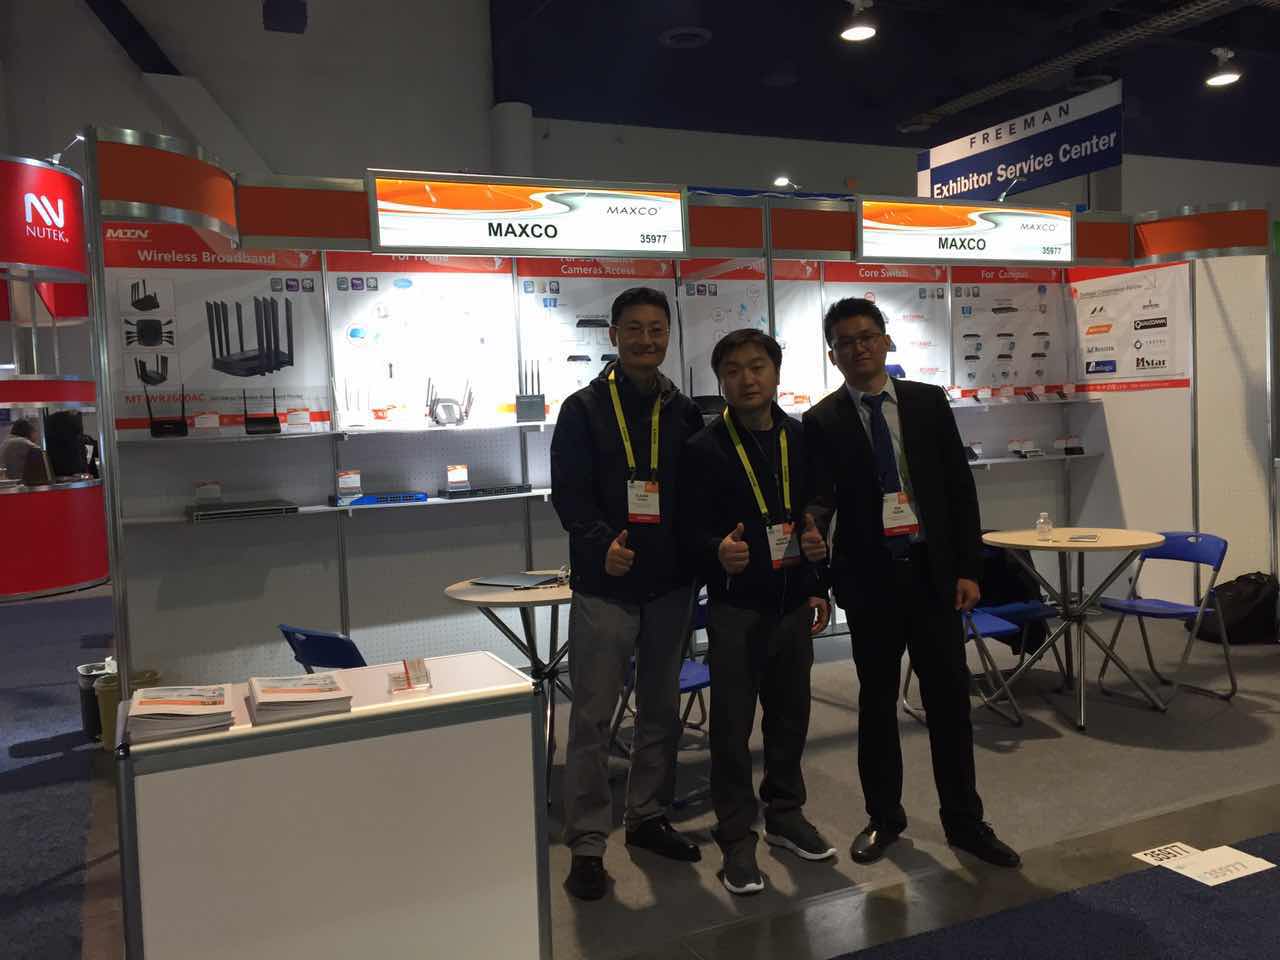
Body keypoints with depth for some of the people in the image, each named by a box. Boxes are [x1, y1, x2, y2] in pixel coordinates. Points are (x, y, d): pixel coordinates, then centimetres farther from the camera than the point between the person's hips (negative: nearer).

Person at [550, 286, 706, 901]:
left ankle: (648, 817, 32)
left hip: (670, 584, 4)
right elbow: (568, 494, -10)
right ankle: (587, 845, 12)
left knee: (661, 709, 15)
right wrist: (601, 541, -27)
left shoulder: (683, 413, 8)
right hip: (605, 586, -4)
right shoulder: (584, 410, -3)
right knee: (592, 717, 0)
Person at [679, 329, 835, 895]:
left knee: (791, 715, 16)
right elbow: (690, 530, -10)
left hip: (793, 602, 4)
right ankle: (737, 838, 17)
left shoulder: (802, 440, 4)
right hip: (736, 607, -4)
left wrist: (819, 572, 1)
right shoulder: (705, 449, -7)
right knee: (732, 725, 3)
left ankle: (785, 815, 35)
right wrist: (717, 551, -30)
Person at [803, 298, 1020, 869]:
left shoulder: (929, 403, 4)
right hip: (868, 579, -1)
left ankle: (964, 821, 21)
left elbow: (960, 488, 4)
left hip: (934, 572, 1)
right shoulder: (822, 422, -2)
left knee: (949, 698, 6)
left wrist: (967, 568, -1)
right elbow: (817, 503, -5)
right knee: (877, 700, 11)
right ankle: (883, 817, 27)